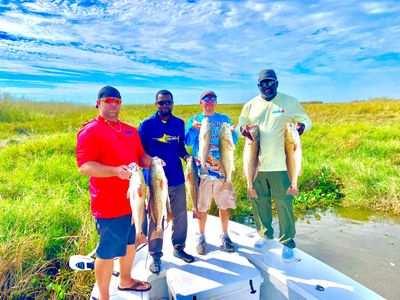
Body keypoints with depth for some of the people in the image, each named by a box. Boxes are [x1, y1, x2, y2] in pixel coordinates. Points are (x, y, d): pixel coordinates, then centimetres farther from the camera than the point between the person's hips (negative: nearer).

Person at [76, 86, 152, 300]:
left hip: (133, 199, 8)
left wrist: (151, 162, -2)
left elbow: (141, 156, 20)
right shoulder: (90, 130, -10)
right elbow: (84, 166, -19)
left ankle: (125, 280, 44)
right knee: (108, 251, 4)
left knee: (130, 242, 22)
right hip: (109, 204, -7)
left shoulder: (130, 130, 13)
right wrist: (116, 171, -31)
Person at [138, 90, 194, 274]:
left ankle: (179, 248, 34)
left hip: (177, 177, 4)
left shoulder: (179, 123, 6)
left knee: (181, 215, 13)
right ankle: (155, 255, 24)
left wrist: (186, 156, -8)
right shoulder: (147, 124, -3)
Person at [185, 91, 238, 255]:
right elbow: (187, 142, -5)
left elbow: (234, 140, 4)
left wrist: (231, 132, -17)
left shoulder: (224, 119, 9)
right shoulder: (194, 120, 6)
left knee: (224, 205, 8)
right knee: (202, 206, 6)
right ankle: (202, 237, 24)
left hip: (222, 167, 1)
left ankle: (224, 236, 27)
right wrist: (193, 128, -22)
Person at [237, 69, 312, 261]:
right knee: (259, 201, 13)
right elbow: (240, 124, 14)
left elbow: (306, 121, 10)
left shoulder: (290, 102, 2)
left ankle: (288, 242, 20)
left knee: (284, 203, 2)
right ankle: (265, 234, 35)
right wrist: (243, 128, -11)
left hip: (280, 165, -3)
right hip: (256, 164, 3)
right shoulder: (250, 105, 9)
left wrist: (302, 126, -15)